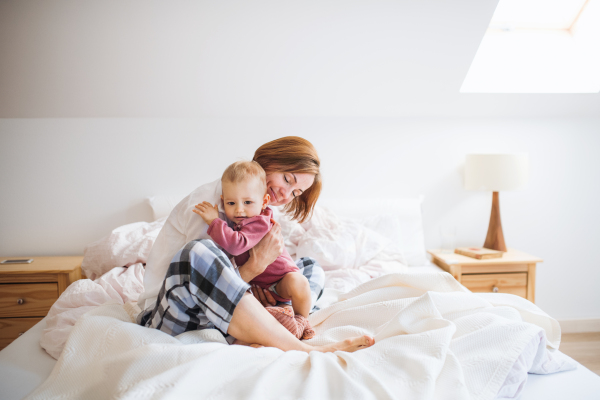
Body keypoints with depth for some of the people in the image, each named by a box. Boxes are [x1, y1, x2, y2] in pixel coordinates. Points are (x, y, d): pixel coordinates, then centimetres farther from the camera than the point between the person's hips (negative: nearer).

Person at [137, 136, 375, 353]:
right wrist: (256, 265, -26)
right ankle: (304, 351, -37)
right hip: (168, 315, -7)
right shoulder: (209, 203, -15)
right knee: (198, 253, -40)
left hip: (216, 315, 8)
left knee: (311, 268, 2)